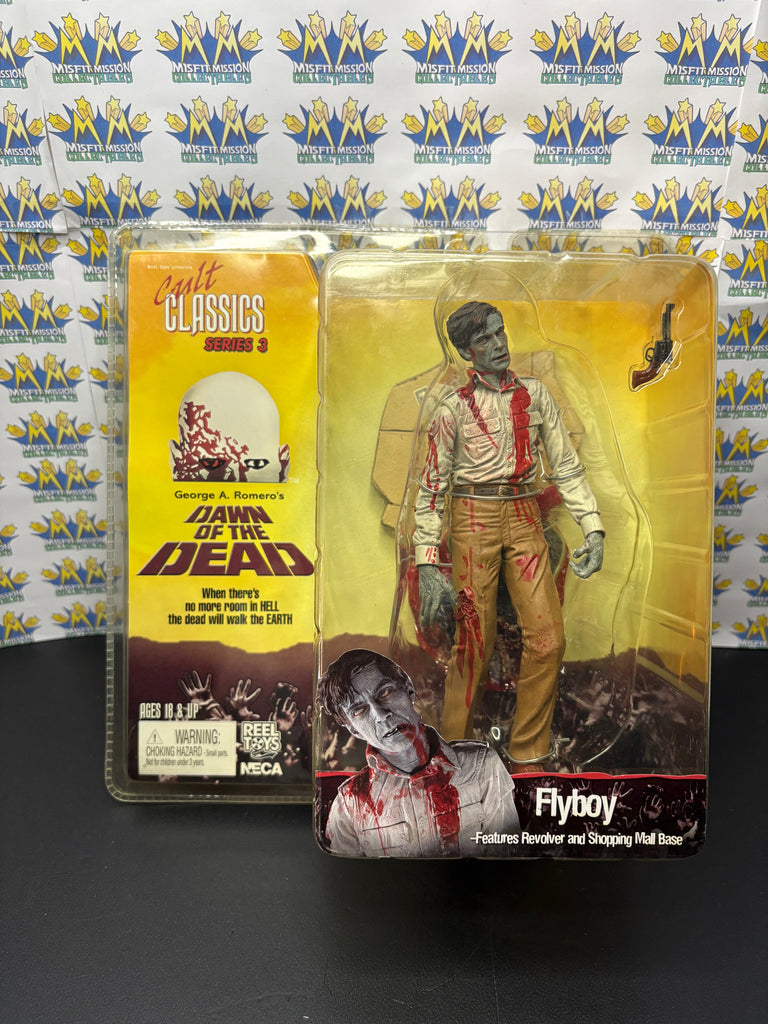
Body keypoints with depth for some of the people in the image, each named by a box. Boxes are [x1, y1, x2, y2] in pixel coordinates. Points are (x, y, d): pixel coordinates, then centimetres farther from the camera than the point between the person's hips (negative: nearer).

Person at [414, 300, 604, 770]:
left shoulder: (535, 394, 11)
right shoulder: (455, 408, 2)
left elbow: (566, 465, 11)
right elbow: (432, 487, 1)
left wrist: (593, 526, 0)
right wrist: (427, 563, -6)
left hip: (525, 519, 3)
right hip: (474, 518, -3)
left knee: (548, 639, -4)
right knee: (475, 641, -4)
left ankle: (529, 755, 13)